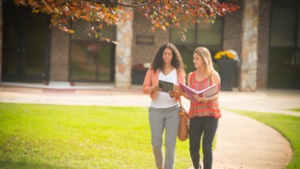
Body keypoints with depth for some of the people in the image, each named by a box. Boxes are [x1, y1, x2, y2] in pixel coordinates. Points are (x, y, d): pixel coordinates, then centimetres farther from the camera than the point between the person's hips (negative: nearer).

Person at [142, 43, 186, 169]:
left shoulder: (179, 71, 4)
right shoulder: (153, 69, 3)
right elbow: (144, 88, 0)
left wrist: (175, 93, -20)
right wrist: (153, 89, -22)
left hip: (173, 110, -1)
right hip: (156, 110, 1)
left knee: (170, 144, -7)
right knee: (156, 143, 6)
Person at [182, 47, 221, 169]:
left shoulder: (213, 75, -3)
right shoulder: (191, 76, 9)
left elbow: (216, 95, -9)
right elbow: (189, 96, 6)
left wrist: (205, 99, -28)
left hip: (210, 114, -3)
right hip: (195, 114, 3)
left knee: (207, 147, -9)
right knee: (193, 147, 1)